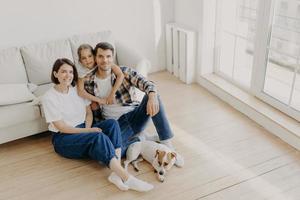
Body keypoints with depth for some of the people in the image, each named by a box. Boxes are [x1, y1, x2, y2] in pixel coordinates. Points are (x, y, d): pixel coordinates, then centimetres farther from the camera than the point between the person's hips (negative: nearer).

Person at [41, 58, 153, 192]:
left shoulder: (77, 89, 6)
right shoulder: (49, 98, -10)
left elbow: (89, 112, 8)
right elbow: (62, 127, -14)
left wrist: (88, 129, -12)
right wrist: (88, 131, -19)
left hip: (83, 130, 6)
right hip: (64, 138, -5)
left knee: (112, 123, -24)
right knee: (98, 137, -34)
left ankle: (117, 174, -38)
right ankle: (126, 178, -40)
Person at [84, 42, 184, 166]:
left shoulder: (124, 72, -2)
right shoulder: (89, 82, 3)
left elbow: (145, 83, -19)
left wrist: (152, 96, -43)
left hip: (135, 115, 1)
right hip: (117, 124, 0)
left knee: (151, 96, -30)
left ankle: (168, 146, -26)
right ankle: (138, 141, -5)